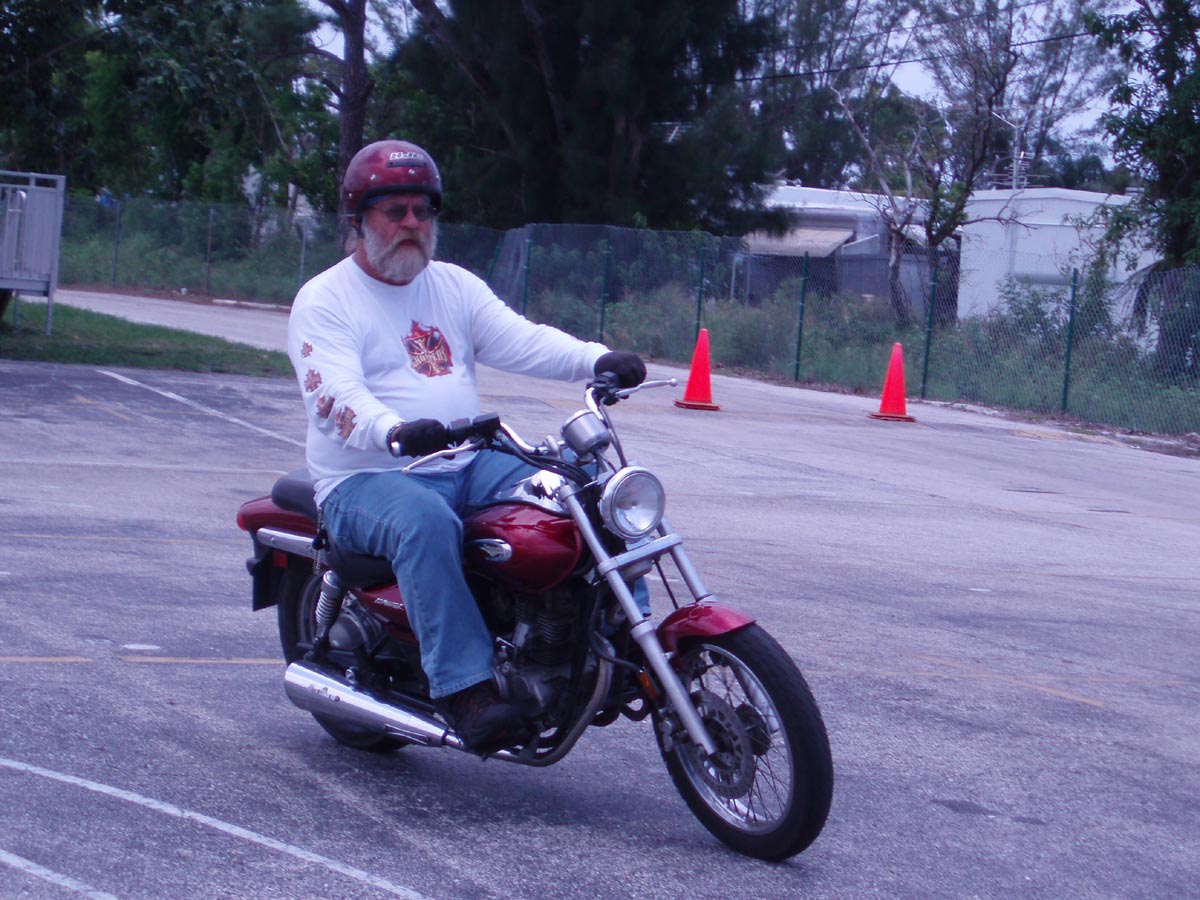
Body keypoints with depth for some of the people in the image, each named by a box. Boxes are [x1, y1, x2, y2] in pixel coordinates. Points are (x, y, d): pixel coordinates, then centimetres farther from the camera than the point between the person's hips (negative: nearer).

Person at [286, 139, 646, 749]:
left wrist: (597, 360, -19)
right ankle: (464, 689, -40)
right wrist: (397, 433, -40)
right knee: (426, 521, -38)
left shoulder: (456, 287, 17)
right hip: (366, 481, -5)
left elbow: (521, 341, 1)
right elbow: (335, 396, -18)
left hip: (468, 466, 5)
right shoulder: (324, 300, 0)